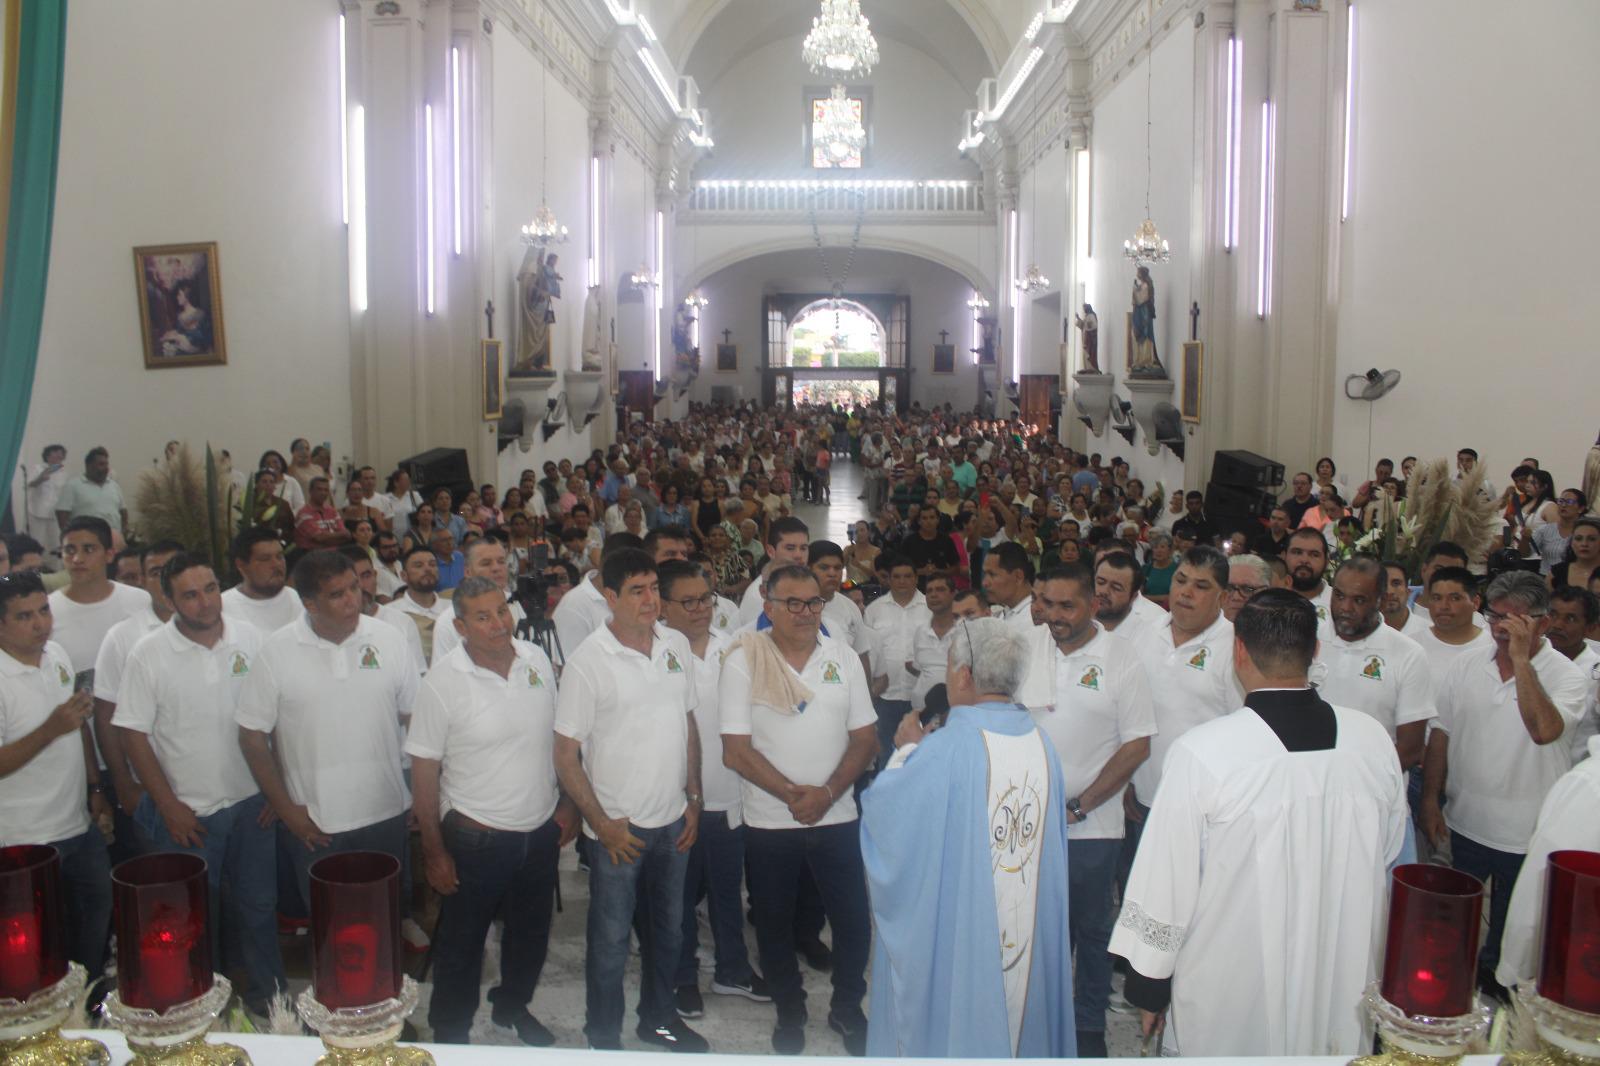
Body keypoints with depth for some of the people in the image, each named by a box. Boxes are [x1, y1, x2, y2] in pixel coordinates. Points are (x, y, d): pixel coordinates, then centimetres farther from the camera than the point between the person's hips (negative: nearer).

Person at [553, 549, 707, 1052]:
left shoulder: (677, 645, 1)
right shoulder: (587, 661, -14)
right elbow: (565, 754, -11)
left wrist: (694, 801, 7)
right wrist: (603, 824, -13)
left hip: (673, 821, 5)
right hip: (619, 826, -5)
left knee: (668, 928, 20)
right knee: (611, 939, 9)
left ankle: (658, 1017, 41)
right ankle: (604, 1040, 29)